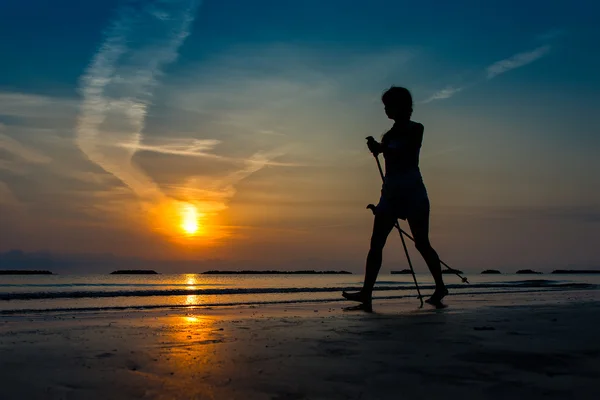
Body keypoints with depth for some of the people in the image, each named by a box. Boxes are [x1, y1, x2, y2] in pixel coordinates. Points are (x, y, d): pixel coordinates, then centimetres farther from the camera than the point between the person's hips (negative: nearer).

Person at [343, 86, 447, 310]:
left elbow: (406, 157, -13)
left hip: (412, 192, -6)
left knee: (421, 243, -3)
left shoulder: (415, 129, -1)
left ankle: (440, 287, 15)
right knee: (376, 243, -6)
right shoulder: (390, 135, 18)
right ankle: (366, 293, -12)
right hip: (391, 193, 7)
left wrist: (381, 149, -16)